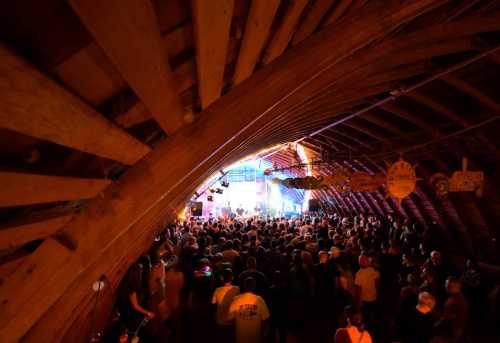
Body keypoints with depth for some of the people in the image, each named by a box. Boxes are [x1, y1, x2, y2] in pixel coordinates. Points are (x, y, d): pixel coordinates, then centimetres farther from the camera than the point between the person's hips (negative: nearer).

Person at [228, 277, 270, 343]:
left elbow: (231, 317, -6)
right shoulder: (259, 300, -14)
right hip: (255, 336, 0)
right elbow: (264, 319, -8)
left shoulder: (236, 299, -14)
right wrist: (262, 333, 8)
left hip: (240, 336, 1)